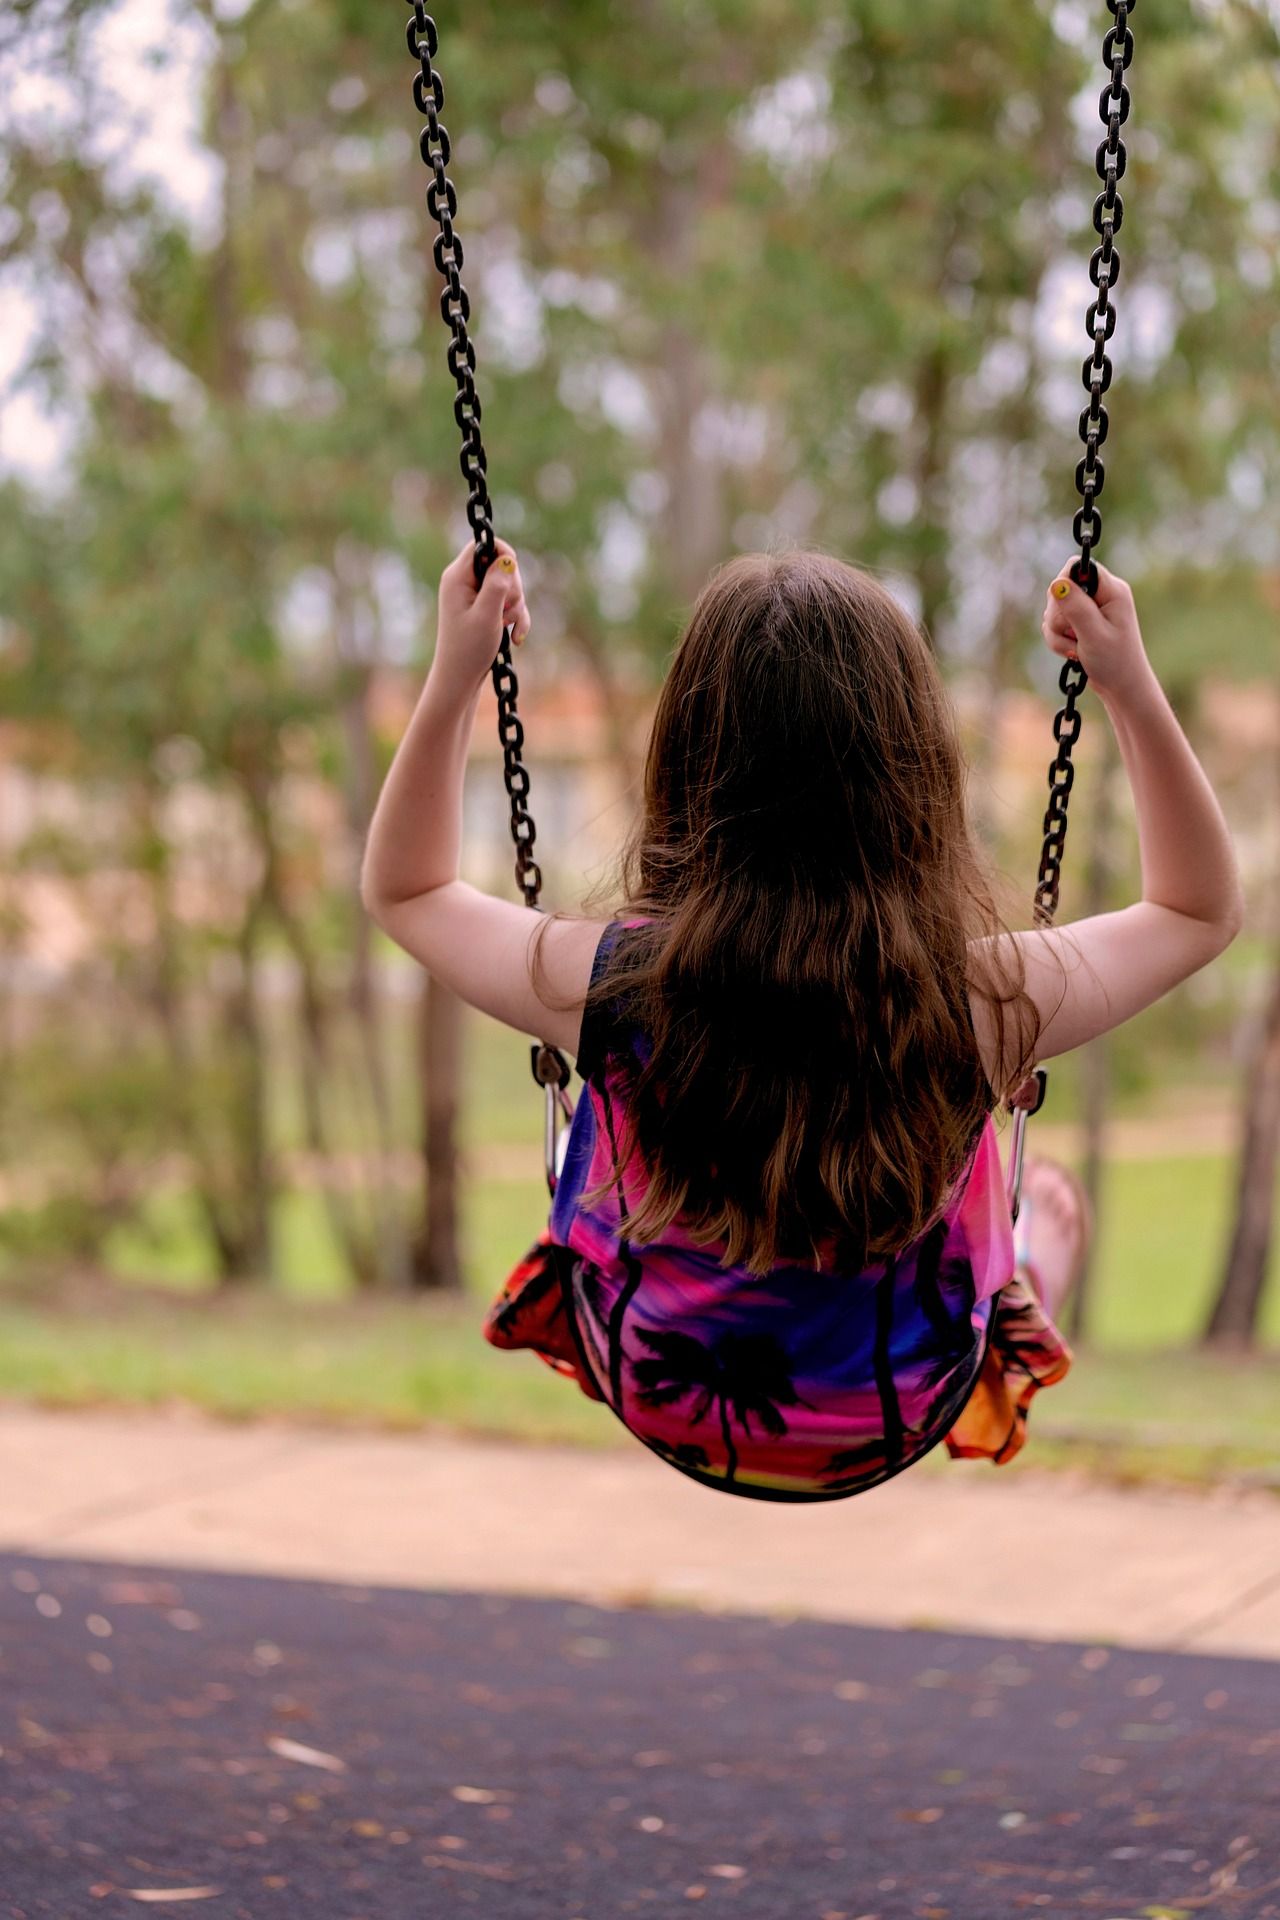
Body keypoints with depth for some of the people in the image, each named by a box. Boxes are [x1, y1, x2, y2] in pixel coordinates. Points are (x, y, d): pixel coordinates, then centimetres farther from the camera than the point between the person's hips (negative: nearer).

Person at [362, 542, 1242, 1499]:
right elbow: (1202, 910, -10)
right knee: (1055, 1203, 32)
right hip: (897, 1434, -1)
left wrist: (453, 678, -11)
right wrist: (1134, 691, -14)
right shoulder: (985, 1001, -33)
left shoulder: (610, 982, -32)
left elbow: (404, 890, -9)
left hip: (660, 1409, 1)